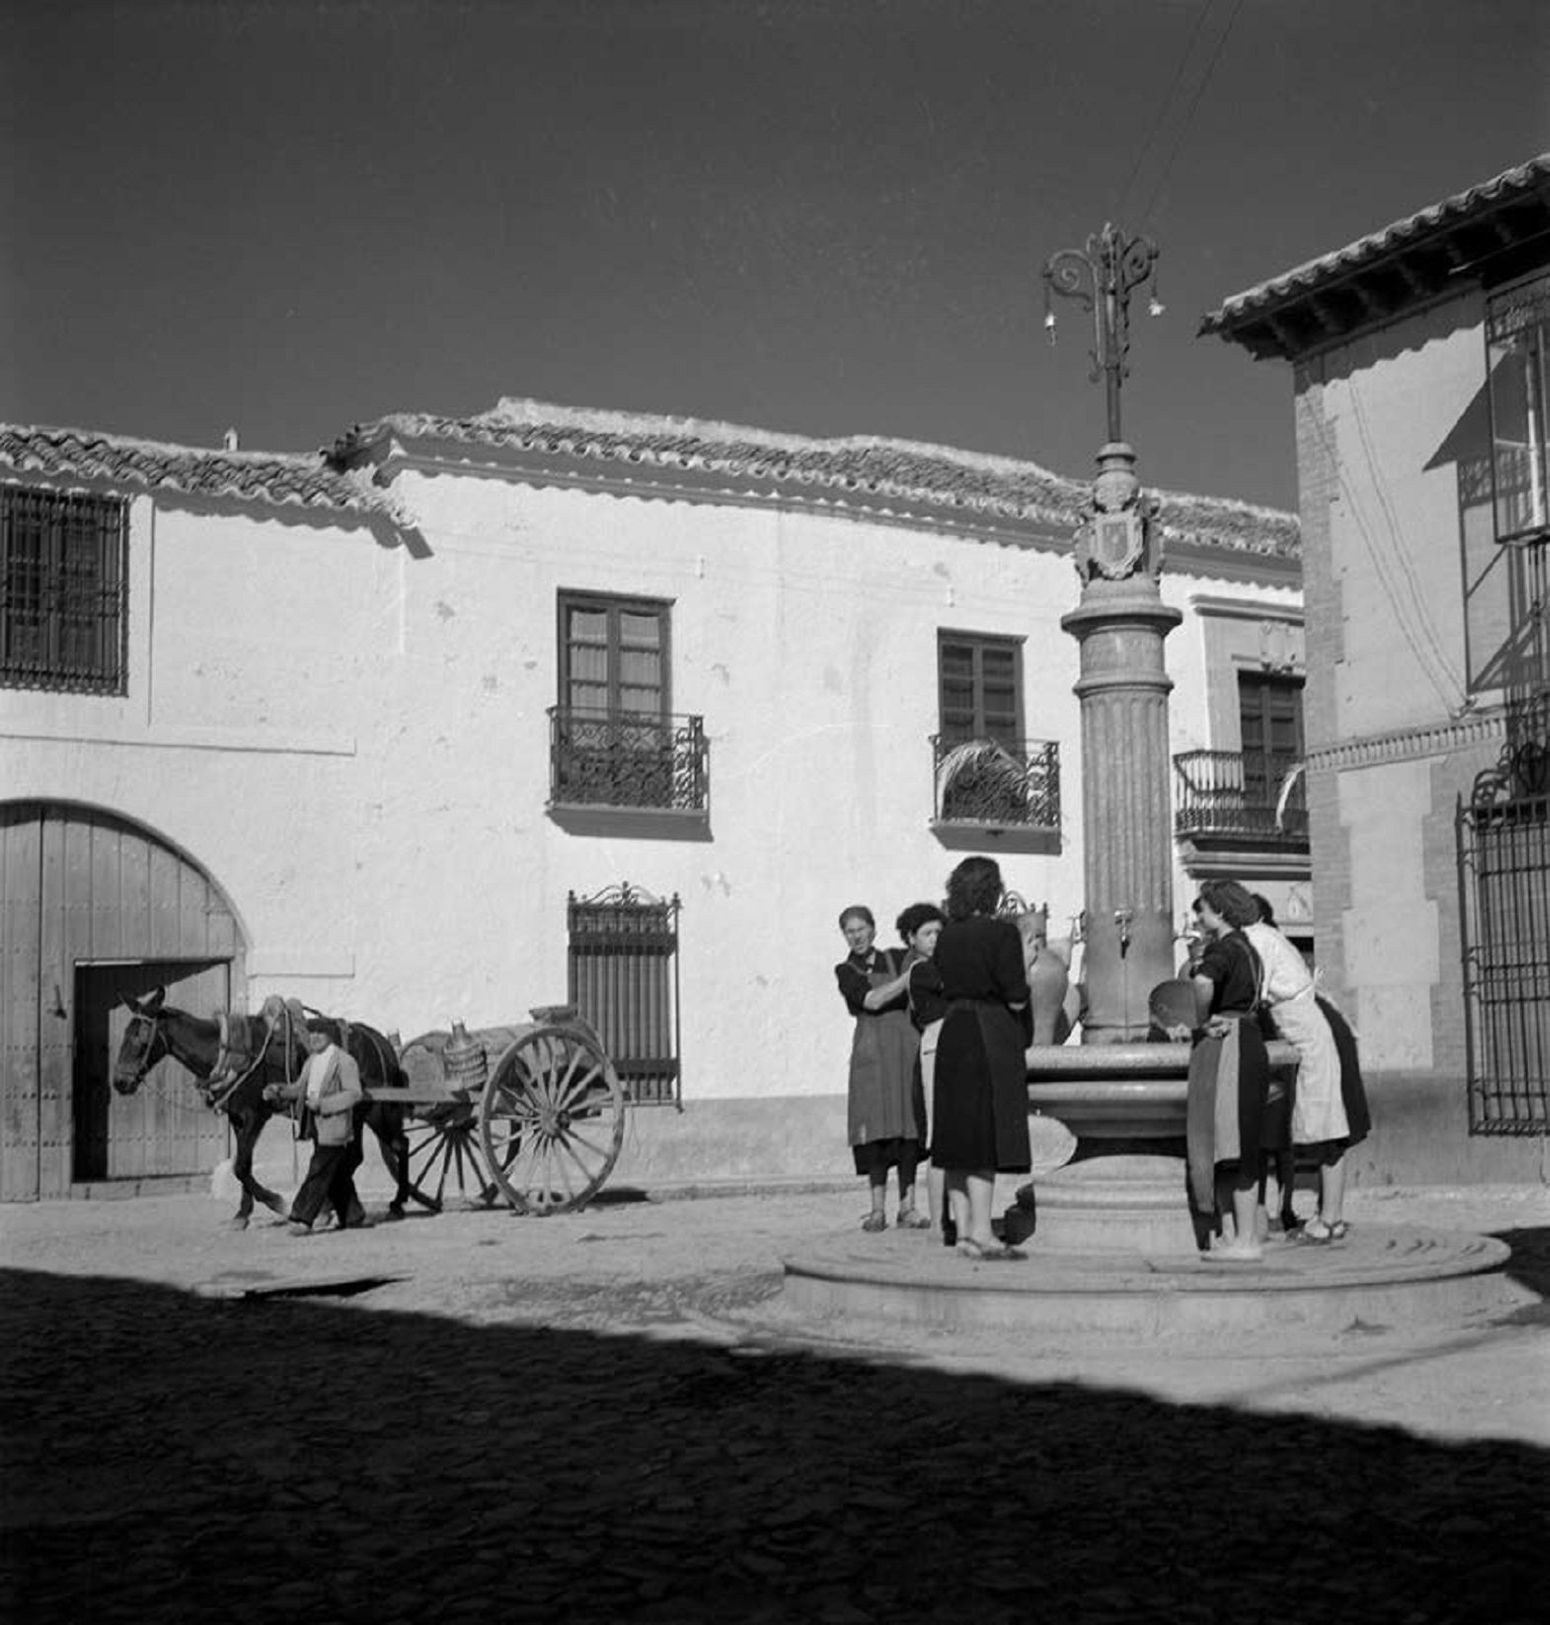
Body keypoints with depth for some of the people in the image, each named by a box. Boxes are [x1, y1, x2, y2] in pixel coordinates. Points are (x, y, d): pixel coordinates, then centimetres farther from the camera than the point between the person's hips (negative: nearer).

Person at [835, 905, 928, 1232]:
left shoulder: (897, 959, 15)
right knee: (876, 1129, -8)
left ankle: (907, 1207, 1)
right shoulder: (846, 971, 8)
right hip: (872, 1052, -2)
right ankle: (877, 1210, -4)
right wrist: (910, 976, -15)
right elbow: (872, 1000, -9)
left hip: (907, 1046, 2)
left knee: (909, 1127, -2)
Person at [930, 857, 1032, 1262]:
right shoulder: (1002, 933, -12)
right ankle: (980, 1232, -6)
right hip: (992, 1040, -7)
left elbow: (946, 989, 11)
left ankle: (962, 1229, 14)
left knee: (959, 1136, 10)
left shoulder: (947, 937, 7)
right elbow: (1016, 997, -14)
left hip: (953, 1036, 7)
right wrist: (1020, 993, 7)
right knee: (987, 1135, -4)